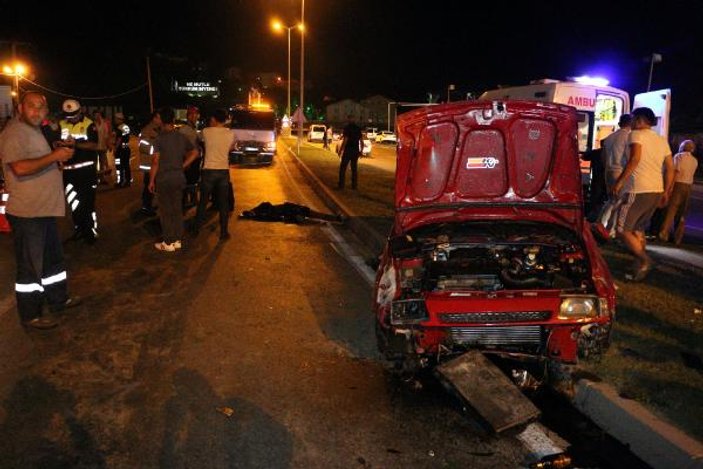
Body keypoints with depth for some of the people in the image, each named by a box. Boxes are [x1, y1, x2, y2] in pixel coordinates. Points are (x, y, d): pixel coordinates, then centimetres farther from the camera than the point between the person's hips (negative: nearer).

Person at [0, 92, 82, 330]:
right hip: (26, 212, -10)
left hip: (45, 209, 10)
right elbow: (20, 168, -29)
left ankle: (58, 299, 36)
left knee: (53, 257, 20)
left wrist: (58, 154, 8)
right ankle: (30, 315, 13)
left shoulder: (33, 131, 15)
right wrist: (54, 156, -23)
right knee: (30, 265, 1)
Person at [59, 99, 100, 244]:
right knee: (73, 201, 12)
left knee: (88, 202, -2)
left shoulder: (89, 124, -5)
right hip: (69, 169, 5)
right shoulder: (61, 125, 9)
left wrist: (76, 143, -26)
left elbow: (94, 145, -13)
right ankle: (79, 228, 26)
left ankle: (91, 231, 7)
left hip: (86, 168, -5)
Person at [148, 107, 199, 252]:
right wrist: (182, 166, 10)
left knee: (166, 211, 2)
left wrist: (151, 180, -7)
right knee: (177, 209, 12)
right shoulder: (181, 137, 4)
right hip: (179, 177, 5)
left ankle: (168, 243, 6)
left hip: (164, 178, -5)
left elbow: (155, 161, -14)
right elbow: (195, 153, 11)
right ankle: (177, 240, 19)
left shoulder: (160, 138, -11)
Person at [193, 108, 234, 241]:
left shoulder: (206, 132, -6)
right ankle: (224, 232, 8)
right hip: (224, 171, 1)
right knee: (223, 203, 6)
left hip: (209, 170, -1)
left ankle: (196, 229, 24)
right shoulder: (230, 134, -2)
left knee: (203, 201, 13)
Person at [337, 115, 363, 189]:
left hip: (348, 150, -5)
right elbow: (361, 141, 9)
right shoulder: (358, 128, 9)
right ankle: (354, 185, 10)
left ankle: (341, 184, -1)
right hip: (356, 151, 5)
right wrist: (361, 151, 17)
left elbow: (345, 140, -16)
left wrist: (340, 150, -11)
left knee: (343, 167, 2)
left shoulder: (347, 128, -10)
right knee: (354, 168, 11)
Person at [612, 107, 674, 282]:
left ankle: (644, 260, -16)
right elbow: (670, 169, 19)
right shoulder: (662, 141, 20)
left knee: (623, 229, -4)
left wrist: (619, 182, -17)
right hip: (656, 191, 8)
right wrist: (666, 191, 26)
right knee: (638, 230, 16)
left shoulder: (636, 134, -3)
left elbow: (635, 159, -19)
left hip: (639, 190, -8)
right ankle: (641, 266, 15)